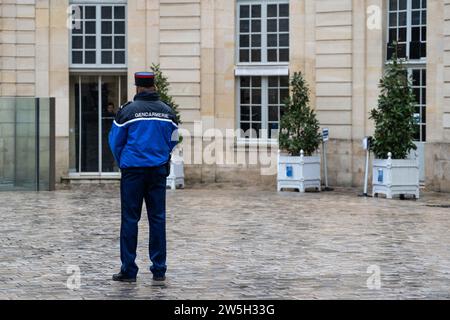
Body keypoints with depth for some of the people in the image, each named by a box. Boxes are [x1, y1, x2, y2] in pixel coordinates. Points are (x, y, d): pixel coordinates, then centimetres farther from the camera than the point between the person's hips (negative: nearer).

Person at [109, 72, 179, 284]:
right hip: (158, 171, 3)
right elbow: (172, 141, 13)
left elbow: (115, 142, 3)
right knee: (157, 218, 6)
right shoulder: (167, 111, 5)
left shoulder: (127, 110, -6)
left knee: (130, 219, 1)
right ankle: (159, 271, 6)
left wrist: (122, 163, 20)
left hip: (133, 171, -3)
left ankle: (128, 271, 2)